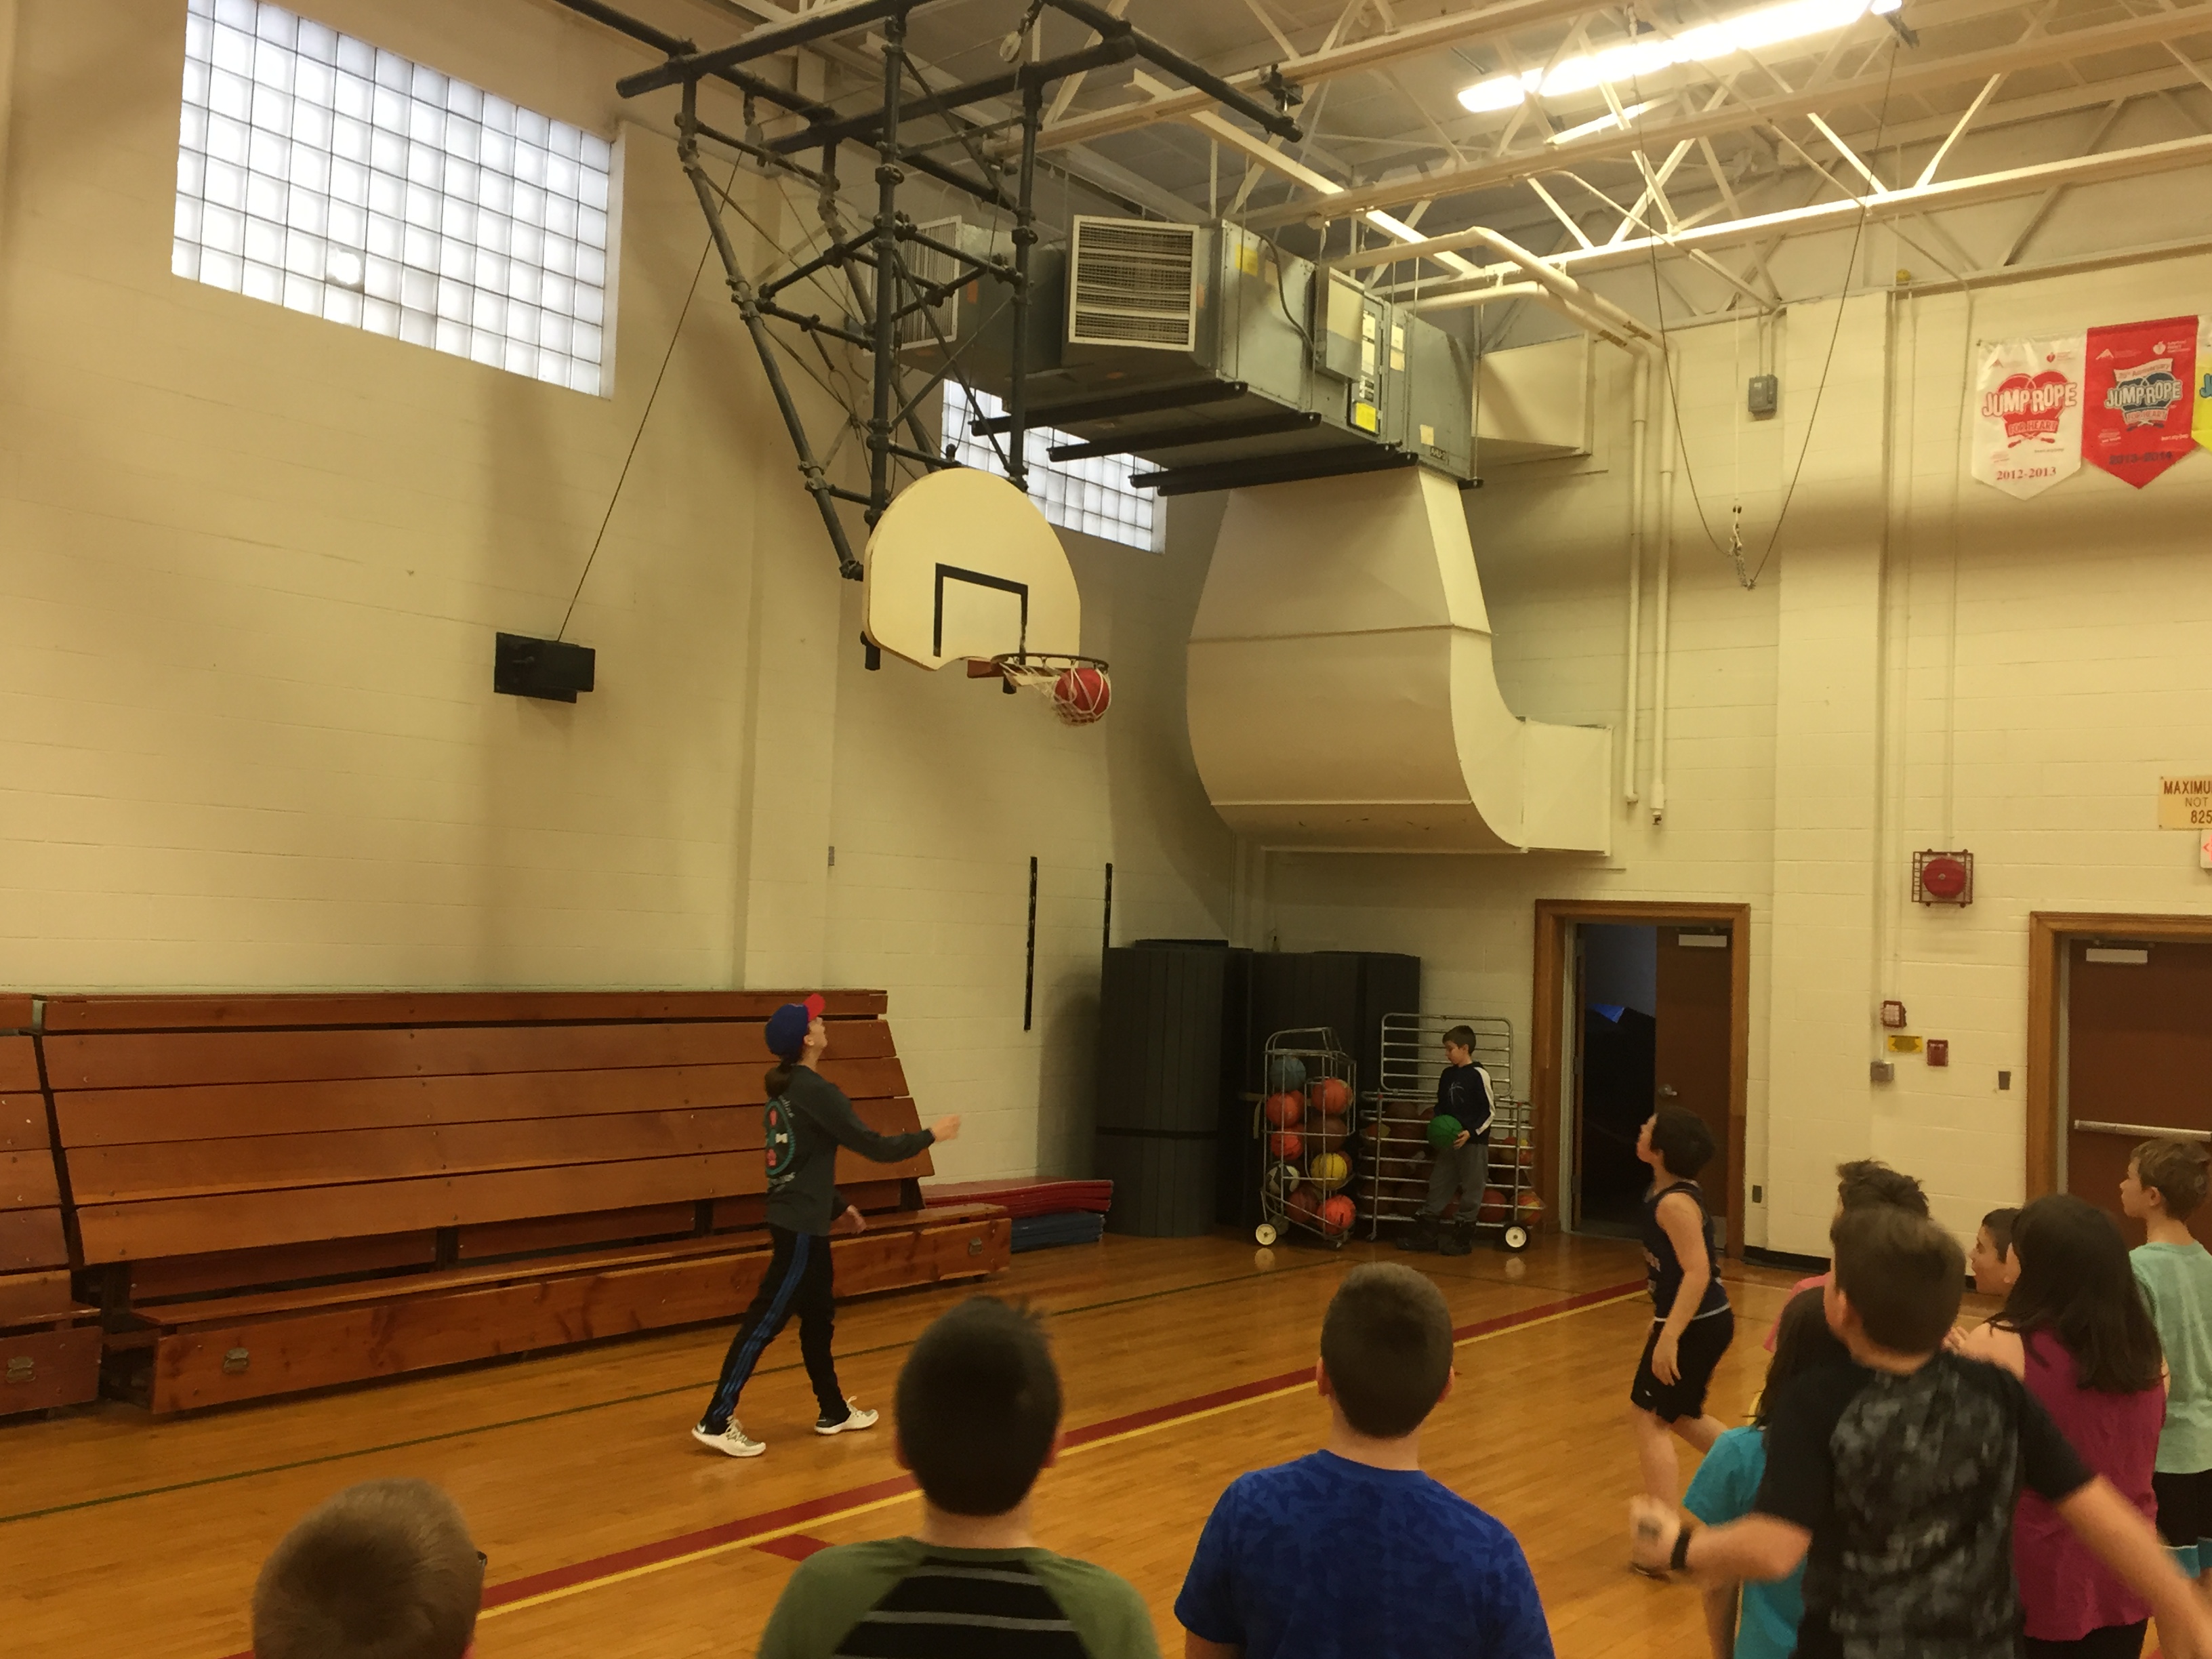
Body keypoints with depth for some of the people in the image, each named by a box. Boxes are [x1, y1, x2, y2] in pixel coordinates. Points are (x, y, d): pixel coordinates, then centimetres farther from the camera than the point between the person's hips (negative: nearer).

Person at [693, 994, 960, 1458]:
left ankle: (834, 1412, 29)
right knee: (765, 1322, -5)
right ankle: (716, 1421, -2)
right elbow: (874, 1146, -16)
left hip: (797, 1222, 9)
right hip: (801, 1229, -9)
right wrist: (930, 1135, -3)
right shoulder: (816, 1092, -17)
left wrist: (837, 1206, 27)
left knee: (819, 1317, 18)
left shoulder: (785, 1091, 9)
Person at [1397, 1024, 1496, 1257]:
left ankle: (1463, 1237, 10)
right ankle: (1426, 1233, 13)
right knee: (1438, 1186, 8)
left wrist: (1471, 1132, -18)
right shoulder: (1447, 1075, 8)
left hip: (1473, 1143, -7)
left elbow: (1490, 1112, -9)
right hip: (1448, 1142, 7)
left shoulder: (1479, 1075, -11)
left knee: (1471, 1190, 2)